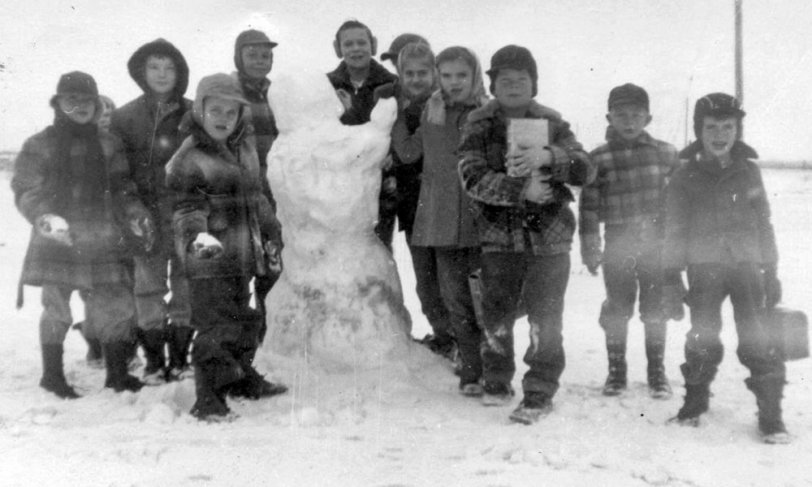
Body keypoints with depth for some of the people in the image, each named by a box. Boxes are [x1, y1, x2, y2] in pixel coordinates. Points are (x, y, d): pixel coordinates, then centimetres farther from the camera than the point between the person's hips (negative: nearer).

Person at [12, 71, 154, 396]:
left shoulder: (108, 146, 12)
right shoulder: (39, 146, 3)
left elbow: (122, 189, 14)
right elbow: (25, 191, 0)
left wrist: (134, 214, -3)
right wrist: (45, 217, -18)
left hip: (102, 243, 3)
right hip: (56, 244, -3)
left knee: (116, 308, 3)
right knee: (56, 310, 2)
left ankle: (117, 373, 17)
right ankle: (53, 375, 19)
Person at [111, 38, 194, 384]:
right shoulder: (126, 117, 6)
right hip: (148, 213, 0)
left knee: (186, 284, 3)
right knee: (149, 284, -1)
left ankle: (180, 356, 14)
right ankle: (154, 360, 8)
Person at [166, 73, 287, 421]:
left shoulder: (245, 148, 12)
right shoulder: (188, 158, -11)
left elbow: (255, 195, 23)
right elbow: (186, 207, -15)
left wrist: (272, 232, 27)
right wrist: (198, 234, -33)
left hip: (242, 255, 8)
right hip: (208, 260, -8)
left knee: (243, 320, 19)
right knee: (215, 327, -8)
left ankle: (242, 378, 37)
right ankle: (208, 398, 2)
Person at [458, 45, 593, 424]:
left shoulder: (551, 124, 5)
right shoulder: (479, 126, 3)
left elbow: (586, 171, -6)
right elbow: (473, 178, -10)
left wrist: (547, 157, -25)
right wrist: (521, 189, -20)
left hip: (549, 238, 0)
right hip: (499, 238, 0)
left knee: (544, 319, -2)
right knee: (496, 315, 5)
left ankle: (540, 392, 11)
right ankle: (496, 382, 26)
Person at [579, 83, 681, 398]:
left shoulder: (665, 153, 3)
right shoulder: (599, 159, -2)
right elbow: (589, 205, -2)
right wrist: (589, 248, -5)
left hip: (657, 244, 1)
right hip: (618, 246, -1)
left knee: (656, 310, 8)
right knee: (616, 310, 7)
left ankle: (657, 372, 23)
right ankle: (616, 370, 22)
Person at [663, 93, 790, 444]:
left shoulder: (749, 172, 7)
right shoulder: (686, 177, 2)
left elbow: (763, 225, 11)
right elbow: (675, 230, 2)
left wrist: (771, 271, 8)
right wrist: (672, 276, -3)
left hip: (747, 267, 1)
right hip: (704, 269, -1)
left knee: (759, 342, -5)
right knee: (703, 341, 3)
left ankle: (771, 415, 4)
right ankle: (695, 402, 23)